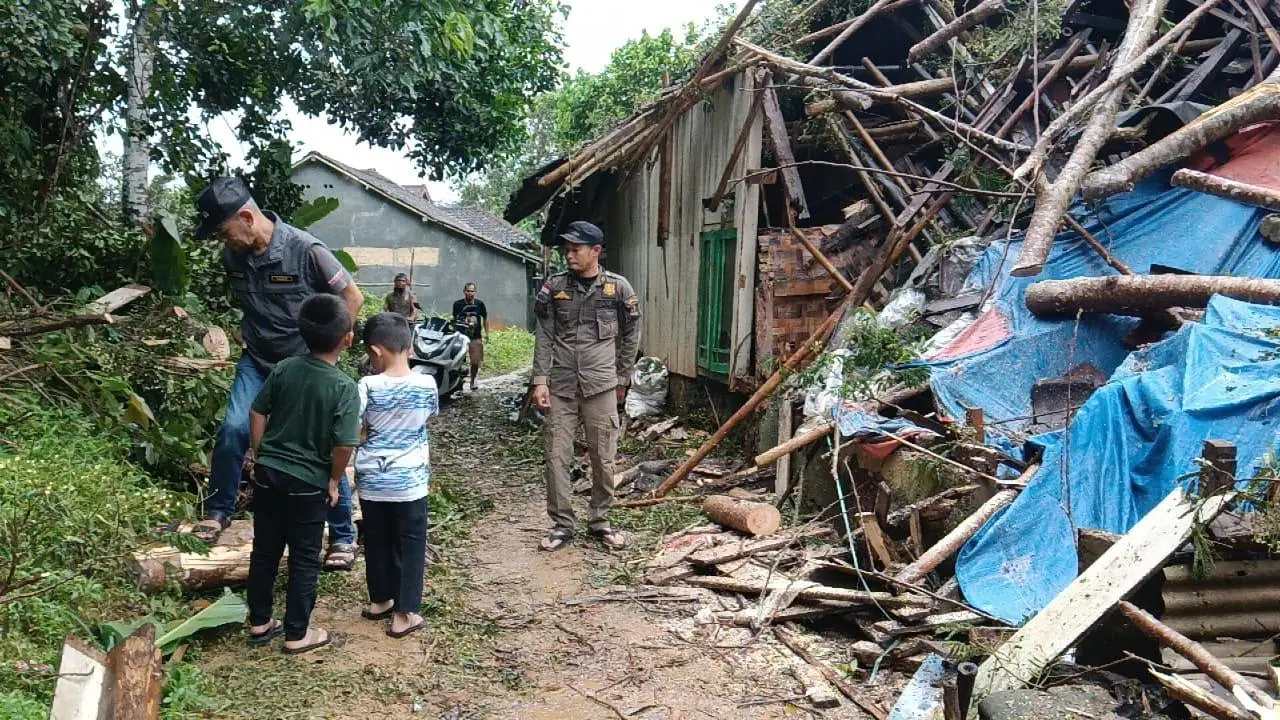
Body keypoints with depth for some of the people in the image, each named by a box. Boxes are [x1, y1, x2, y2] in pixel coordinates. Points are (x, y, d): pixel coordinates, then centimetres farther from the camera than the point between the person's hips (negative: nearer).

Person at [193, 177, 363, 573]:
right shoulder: (232, 255, -5)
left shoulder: (306, 250, -22)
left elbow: (353, 298, -12)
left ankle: (343, 536, 11)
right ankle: (218, 510, 10)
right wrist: (250, 335, 7)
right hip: (257, 361, 4)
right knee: (233, 429, -14)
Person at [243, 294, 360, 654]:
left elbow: (257, 413, 4)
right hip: (309, 483, -5)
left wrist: (256, 455, 16)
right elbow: (344, 445, -21)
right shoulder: (345, 387, -17)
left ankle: (259, 622, 30)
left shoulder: (284, 368, -3)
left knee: (265, 550, 17)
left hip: (268, 472, 5)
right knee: (304, 559, 9)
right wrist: (334, 480, -4)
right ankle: (297, 634, 19)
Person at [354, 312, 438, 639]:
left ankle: (380, 600, 32)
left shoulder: (368, 386, -13)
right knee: (411, 544, 8)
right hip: (410, 480, 0)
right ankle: (405, 613, 9)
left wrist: (371, 430, 5)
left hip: (372, 479, 1)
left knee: (377, 542, 17)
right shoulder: (427, 384, -8)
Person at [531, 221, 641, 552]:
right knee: (557, 457, 2)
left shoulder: (618, 287, -1)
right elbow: (544, 336, 3)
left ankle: (599, 520, 22)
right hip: (560, 386, 1)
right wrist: (540, 381, -4)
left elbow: (631, 336, 7)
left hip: (601, 386, -1)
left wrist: (622, 380, 9)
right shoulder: (554, 286, 2)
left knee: (603, 458, 5)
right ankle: (562, 525, 15)